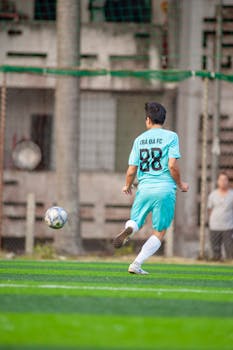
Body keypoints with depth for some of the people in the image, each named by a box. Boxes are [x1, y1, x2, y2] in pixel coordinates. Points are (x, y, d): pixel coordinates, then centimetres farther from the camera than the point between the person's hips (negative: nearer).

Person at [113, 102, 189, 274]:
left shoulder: (139, 139, 8)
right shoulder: (171, 137, -1)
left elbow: (131, 171, 8)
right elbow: (172, 165, -11)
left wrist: (127, 186, 28)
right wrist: (180, 184, 6)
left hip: (144, 189, 2)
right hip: (165, 190, -2)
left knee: (135, 222, 18)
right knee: (159, 234, 9)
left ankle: (129, 228, -20)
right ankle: (137, 264, -4)